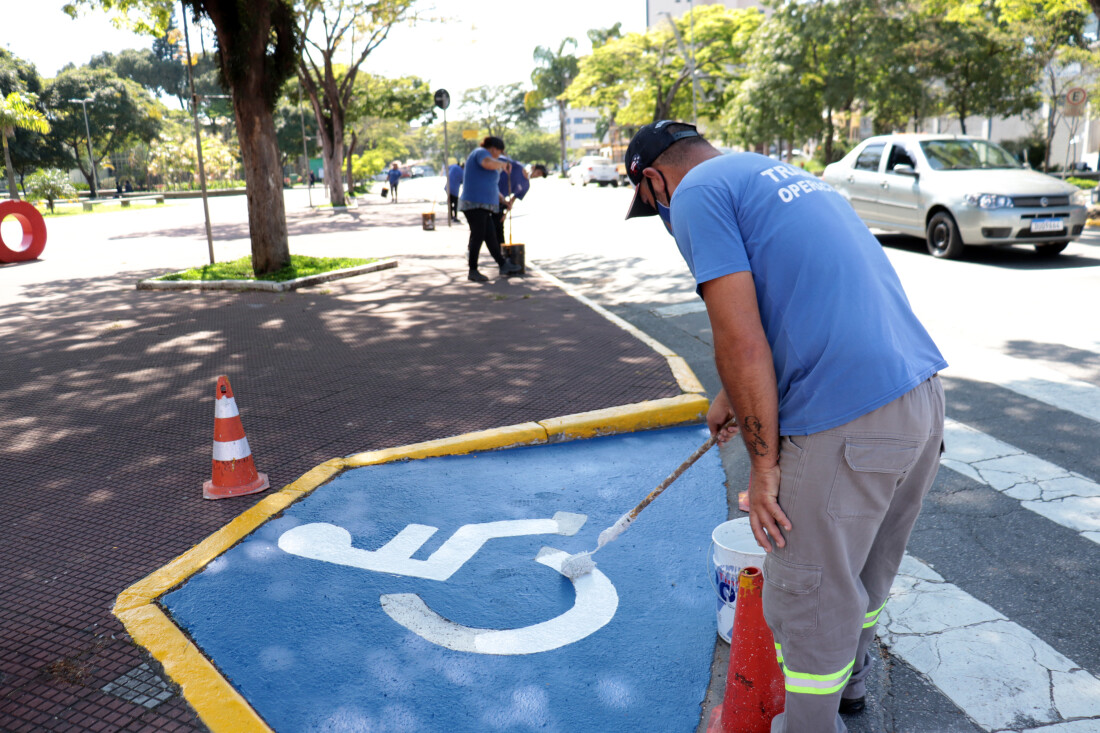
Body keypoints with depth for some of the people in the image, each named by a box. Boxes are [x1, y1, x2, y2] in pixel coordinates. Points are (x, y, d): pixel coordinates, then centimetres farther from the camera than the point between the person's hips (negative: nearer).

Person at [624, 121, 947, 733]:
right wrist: (737, 398, 40)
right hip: (923, 398, 10)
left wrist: (764, 462, -7)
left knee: (809, 605, 9)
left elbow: (741, 342, -14)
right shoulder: (781, 173, 24)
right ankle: (848, 682, 50)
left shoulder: (697, 193, -4)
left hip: (843, 428, -10)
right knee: (866, 574, 28)